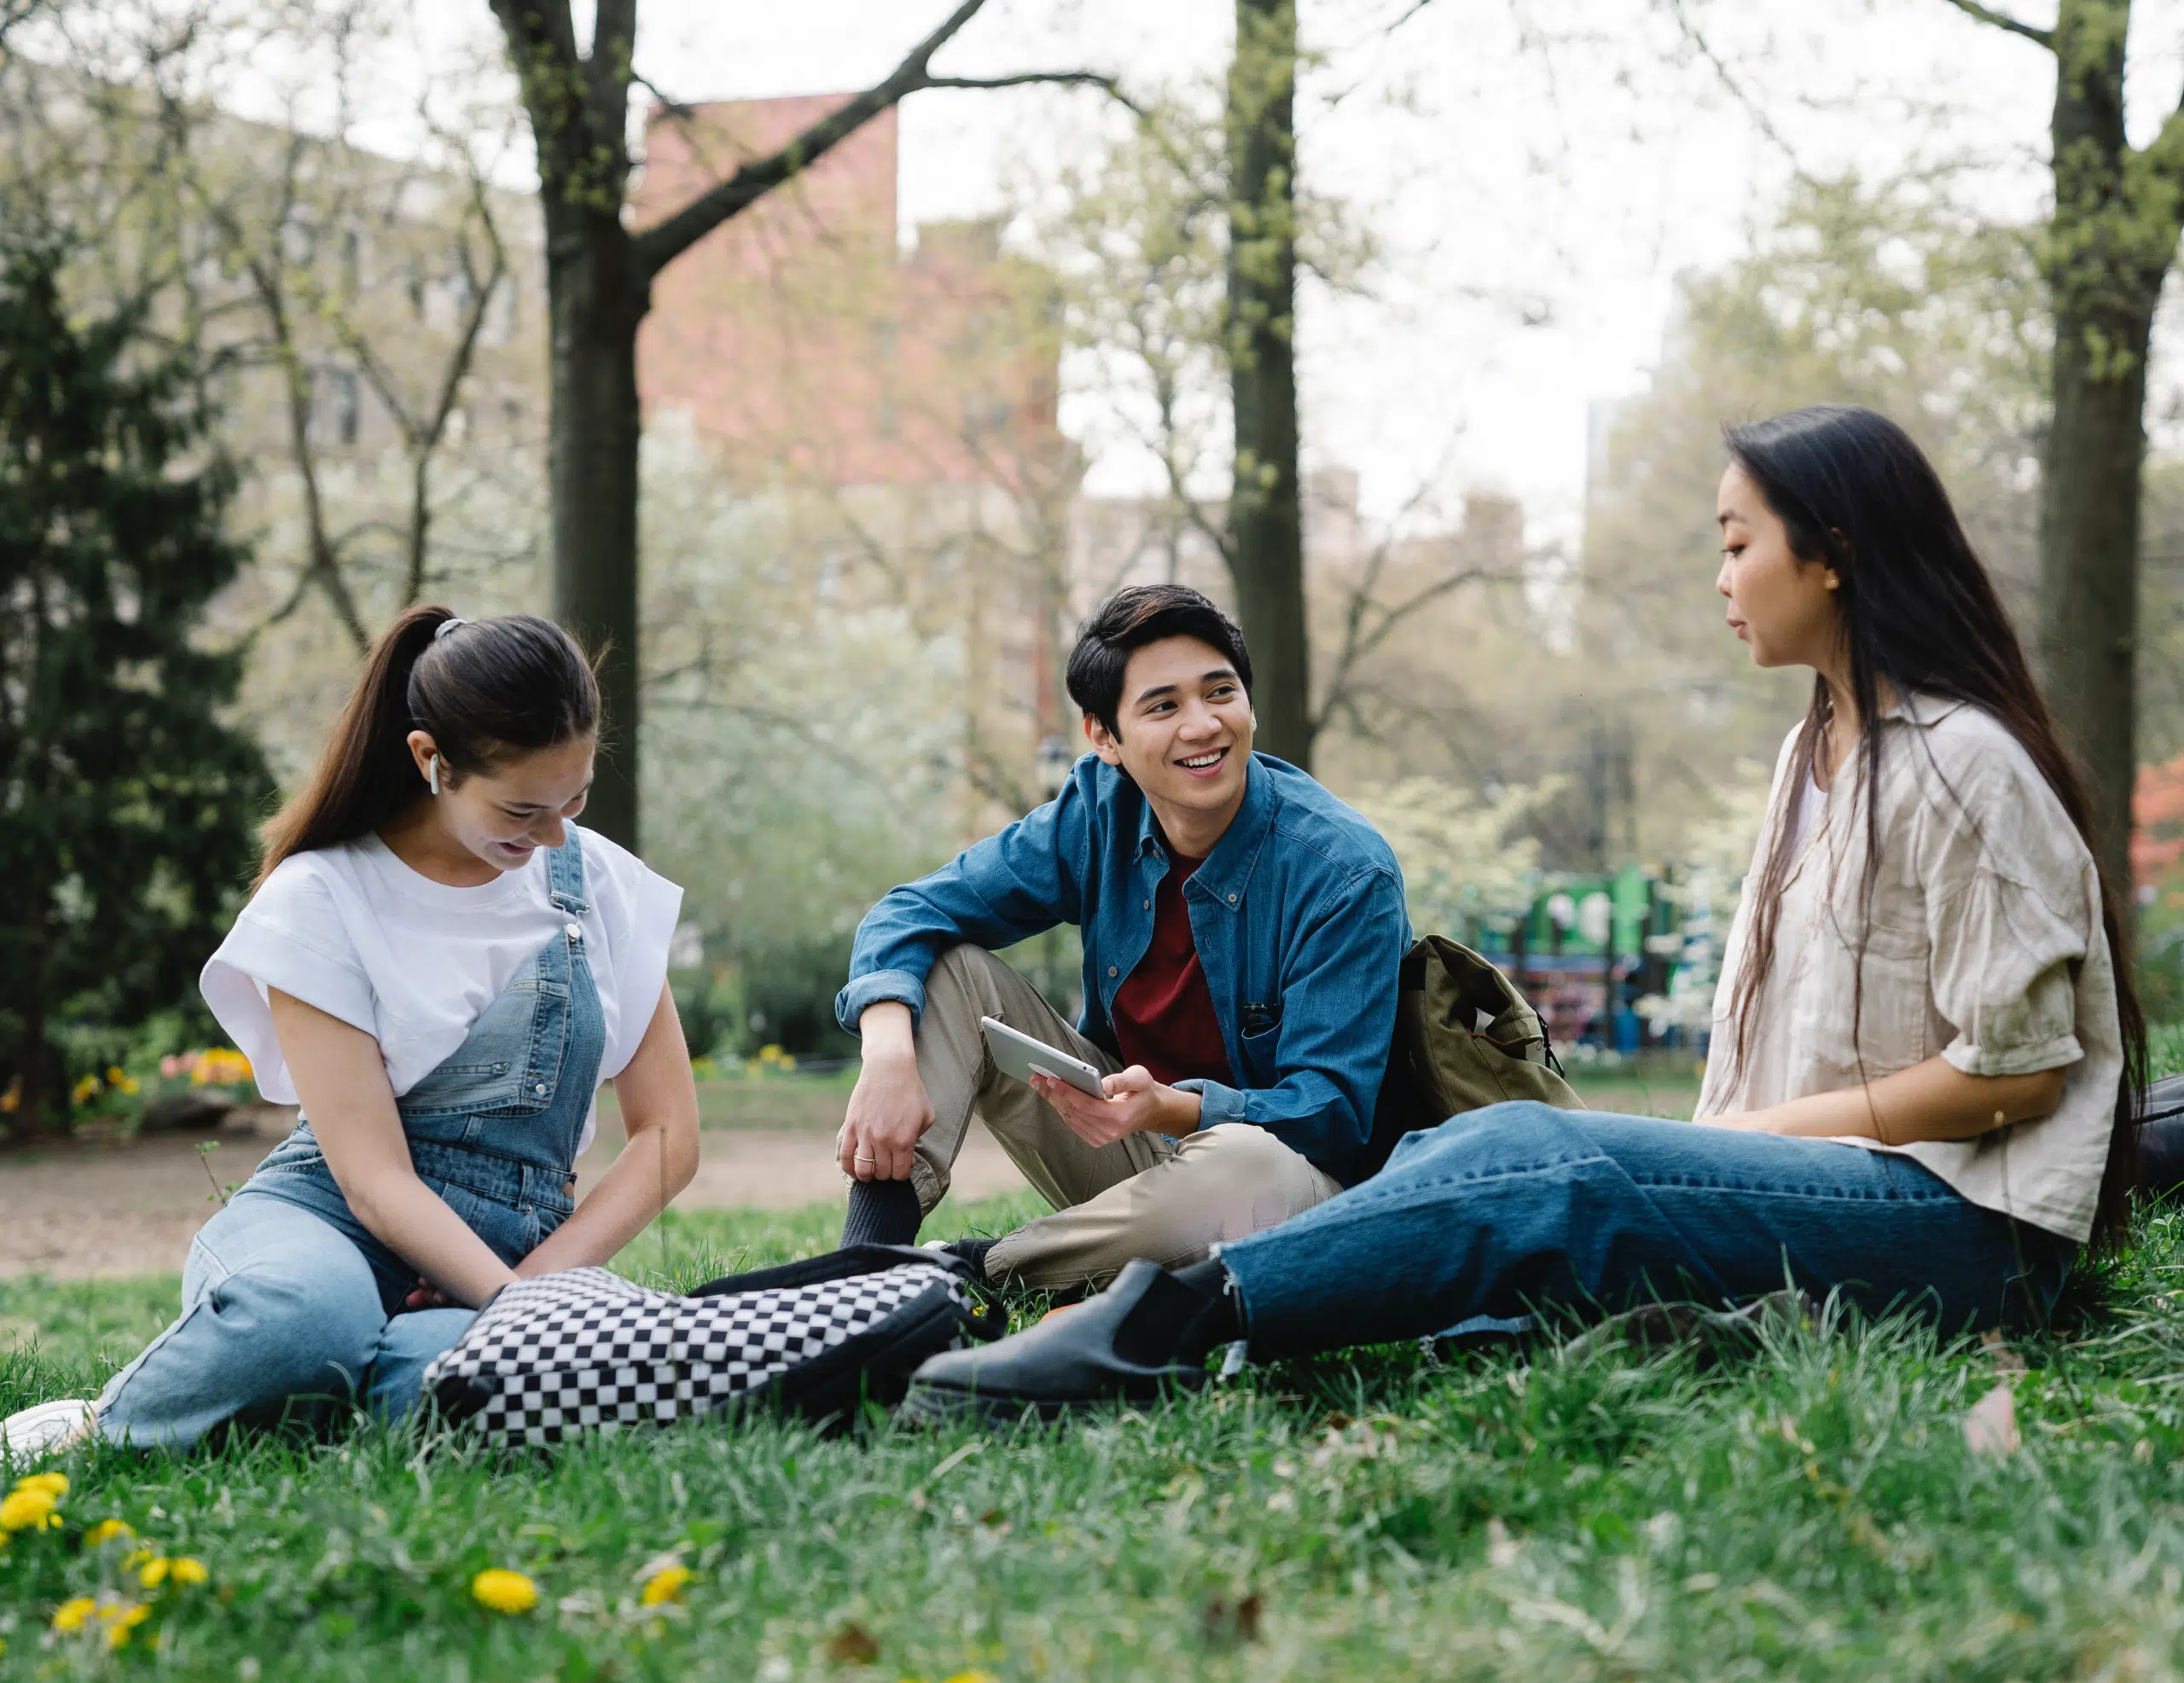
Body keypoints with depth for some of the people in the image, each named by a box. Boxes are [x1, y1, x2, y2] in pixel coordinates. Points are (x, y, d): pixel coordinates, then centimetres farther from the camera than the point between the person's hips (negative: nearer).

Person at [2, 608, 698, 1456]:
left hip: (510, 1252, 2)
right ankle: (111, 1425, -11)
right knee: (304, 1312, -42)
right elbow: (374, 1177, -13)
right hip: (327, 1220, -2)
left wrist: (543, 1283, -10)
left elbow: (667, 1132, 6)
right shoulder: (321, 898, -6)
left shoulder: (599, 882, 6)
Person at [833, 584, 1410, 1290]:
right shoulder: (1099, 813, -5)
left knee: (1248, 1168, -41)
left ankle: (974, 1269, -20)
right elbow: (916, 912, -7)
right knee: (949, 966, -9)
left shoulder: (1346, 871, -20)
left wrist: (1171, 1107, -41)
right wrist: (888, 1053, -29)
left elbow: (1330, 1113, -23)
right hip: (1130, 1142, 5)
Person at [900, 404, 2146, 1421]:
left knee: (1541, 1168, -28)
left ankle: (1182, 1317, -36)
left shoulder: (1963, 764, -8)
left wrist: (1761, 1129, -9)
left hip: (1968, 1229, -8)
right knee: (1509, 1154, -14)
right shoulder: (1818, 751, 21)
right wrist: (1721, 1146, 1)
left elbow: (2018, 1069, -13)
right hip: (1829, 1186, 8)